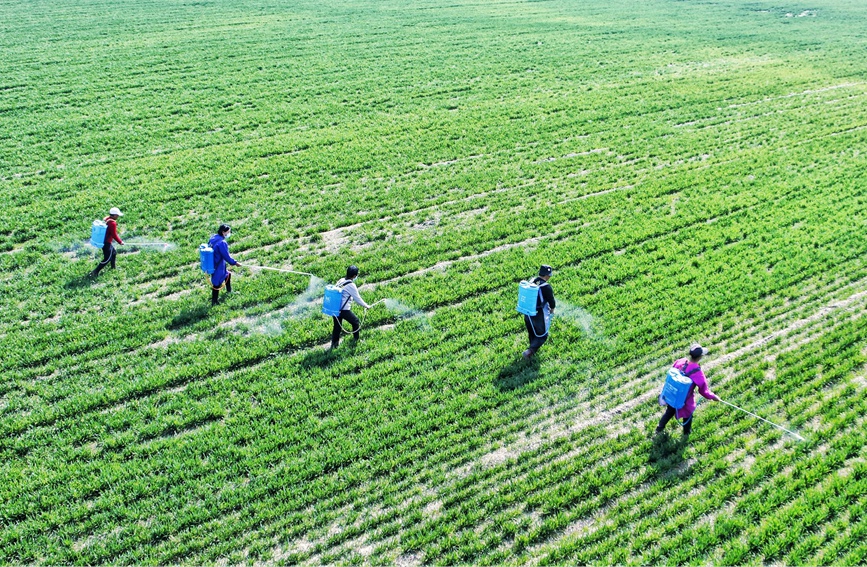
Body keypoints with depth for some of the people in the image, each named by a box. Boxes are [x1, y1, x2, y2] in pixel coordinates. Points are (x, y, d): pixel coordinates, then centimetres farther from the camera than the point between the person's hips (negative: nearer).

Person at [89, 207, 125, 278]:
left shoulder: (106, 219, 4)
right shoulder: (112, 223, -23)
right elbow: (114, 235, -18)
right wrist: (120, 242, -7)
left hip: (102, 241, 10)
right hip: (106, 243, -10)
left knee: (114, 252, 27)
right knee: (107, 259, -1)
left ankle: (113, 268, 42)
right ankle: (95, 272, -2)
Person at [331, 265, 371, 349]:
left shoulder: (341, 280, 4)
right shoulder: (351, 285, -17)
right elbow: (357, 299, -9)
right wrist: (366, 306, 6)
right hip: (344, 310, -7)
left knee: (337, 326, 19)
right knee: (355, 322, 16)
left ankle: (334, 344, 25)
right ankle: (357, 340, 29)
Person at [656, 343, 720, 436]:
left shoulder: (679, 362, -18)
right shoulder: (698, 374, -31)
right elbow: (704, 391, -17)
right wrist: (713, 397, 2)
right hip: (685, 400, -4)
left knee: (669, 411, 30)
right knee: (687, 415, 27)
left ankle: (659, 428, 47)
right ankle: (686, 432, 51)